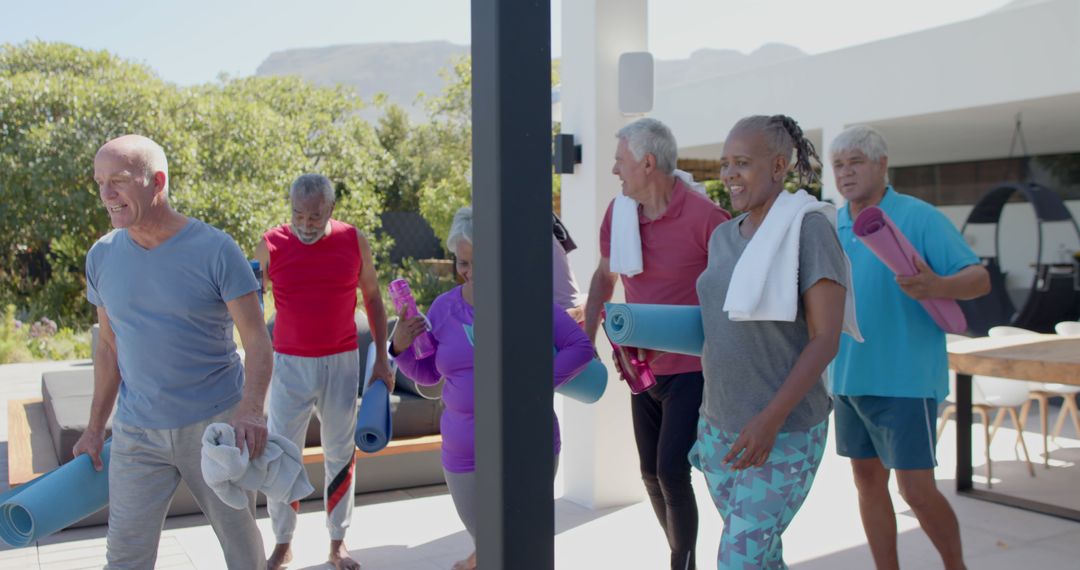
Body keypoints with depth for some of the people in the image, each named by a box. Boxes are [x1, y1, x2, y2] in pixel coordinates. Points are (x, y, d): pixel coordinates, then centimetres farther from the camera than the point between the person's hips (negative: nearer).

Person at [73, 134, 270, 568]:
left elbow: (257, 340, -14)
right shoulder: (102, 256, 1)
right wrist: (95, 427, 13)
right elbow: (109, 345, 11)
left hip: (216, 423, -3)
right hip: (136, 433, 3)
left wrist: (251, 409, -31)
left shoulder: (215, 250, -12)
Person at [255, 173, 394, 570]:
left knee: (341, 453, 10)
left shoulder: (354, 242, -3)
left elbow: (373, 299, 8)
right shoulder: (271, 245, -6)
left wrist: (382, 359, 5)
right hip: (290, 364, -1)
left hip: (341, 363, 1)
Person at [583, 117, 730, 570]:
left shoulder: (705, 217, -18)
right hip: (642, 367, 7)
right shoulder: (618, 212, 0)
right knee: (651, 474, 15)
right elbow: (604, 276, 15)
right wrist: (587, 338, 9)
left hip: (692, 367, -6)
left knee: (671, 470, -12)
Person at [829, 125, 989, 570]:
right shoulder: (831, 227, 10)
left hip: (904, 380, -6)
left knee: (917, 490, -2)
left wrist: (936, 286, -35)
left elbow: (979, 278, -15)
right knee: (868, 481, 12)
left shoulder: (919, 217, -8)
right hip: (849, 379, 6)